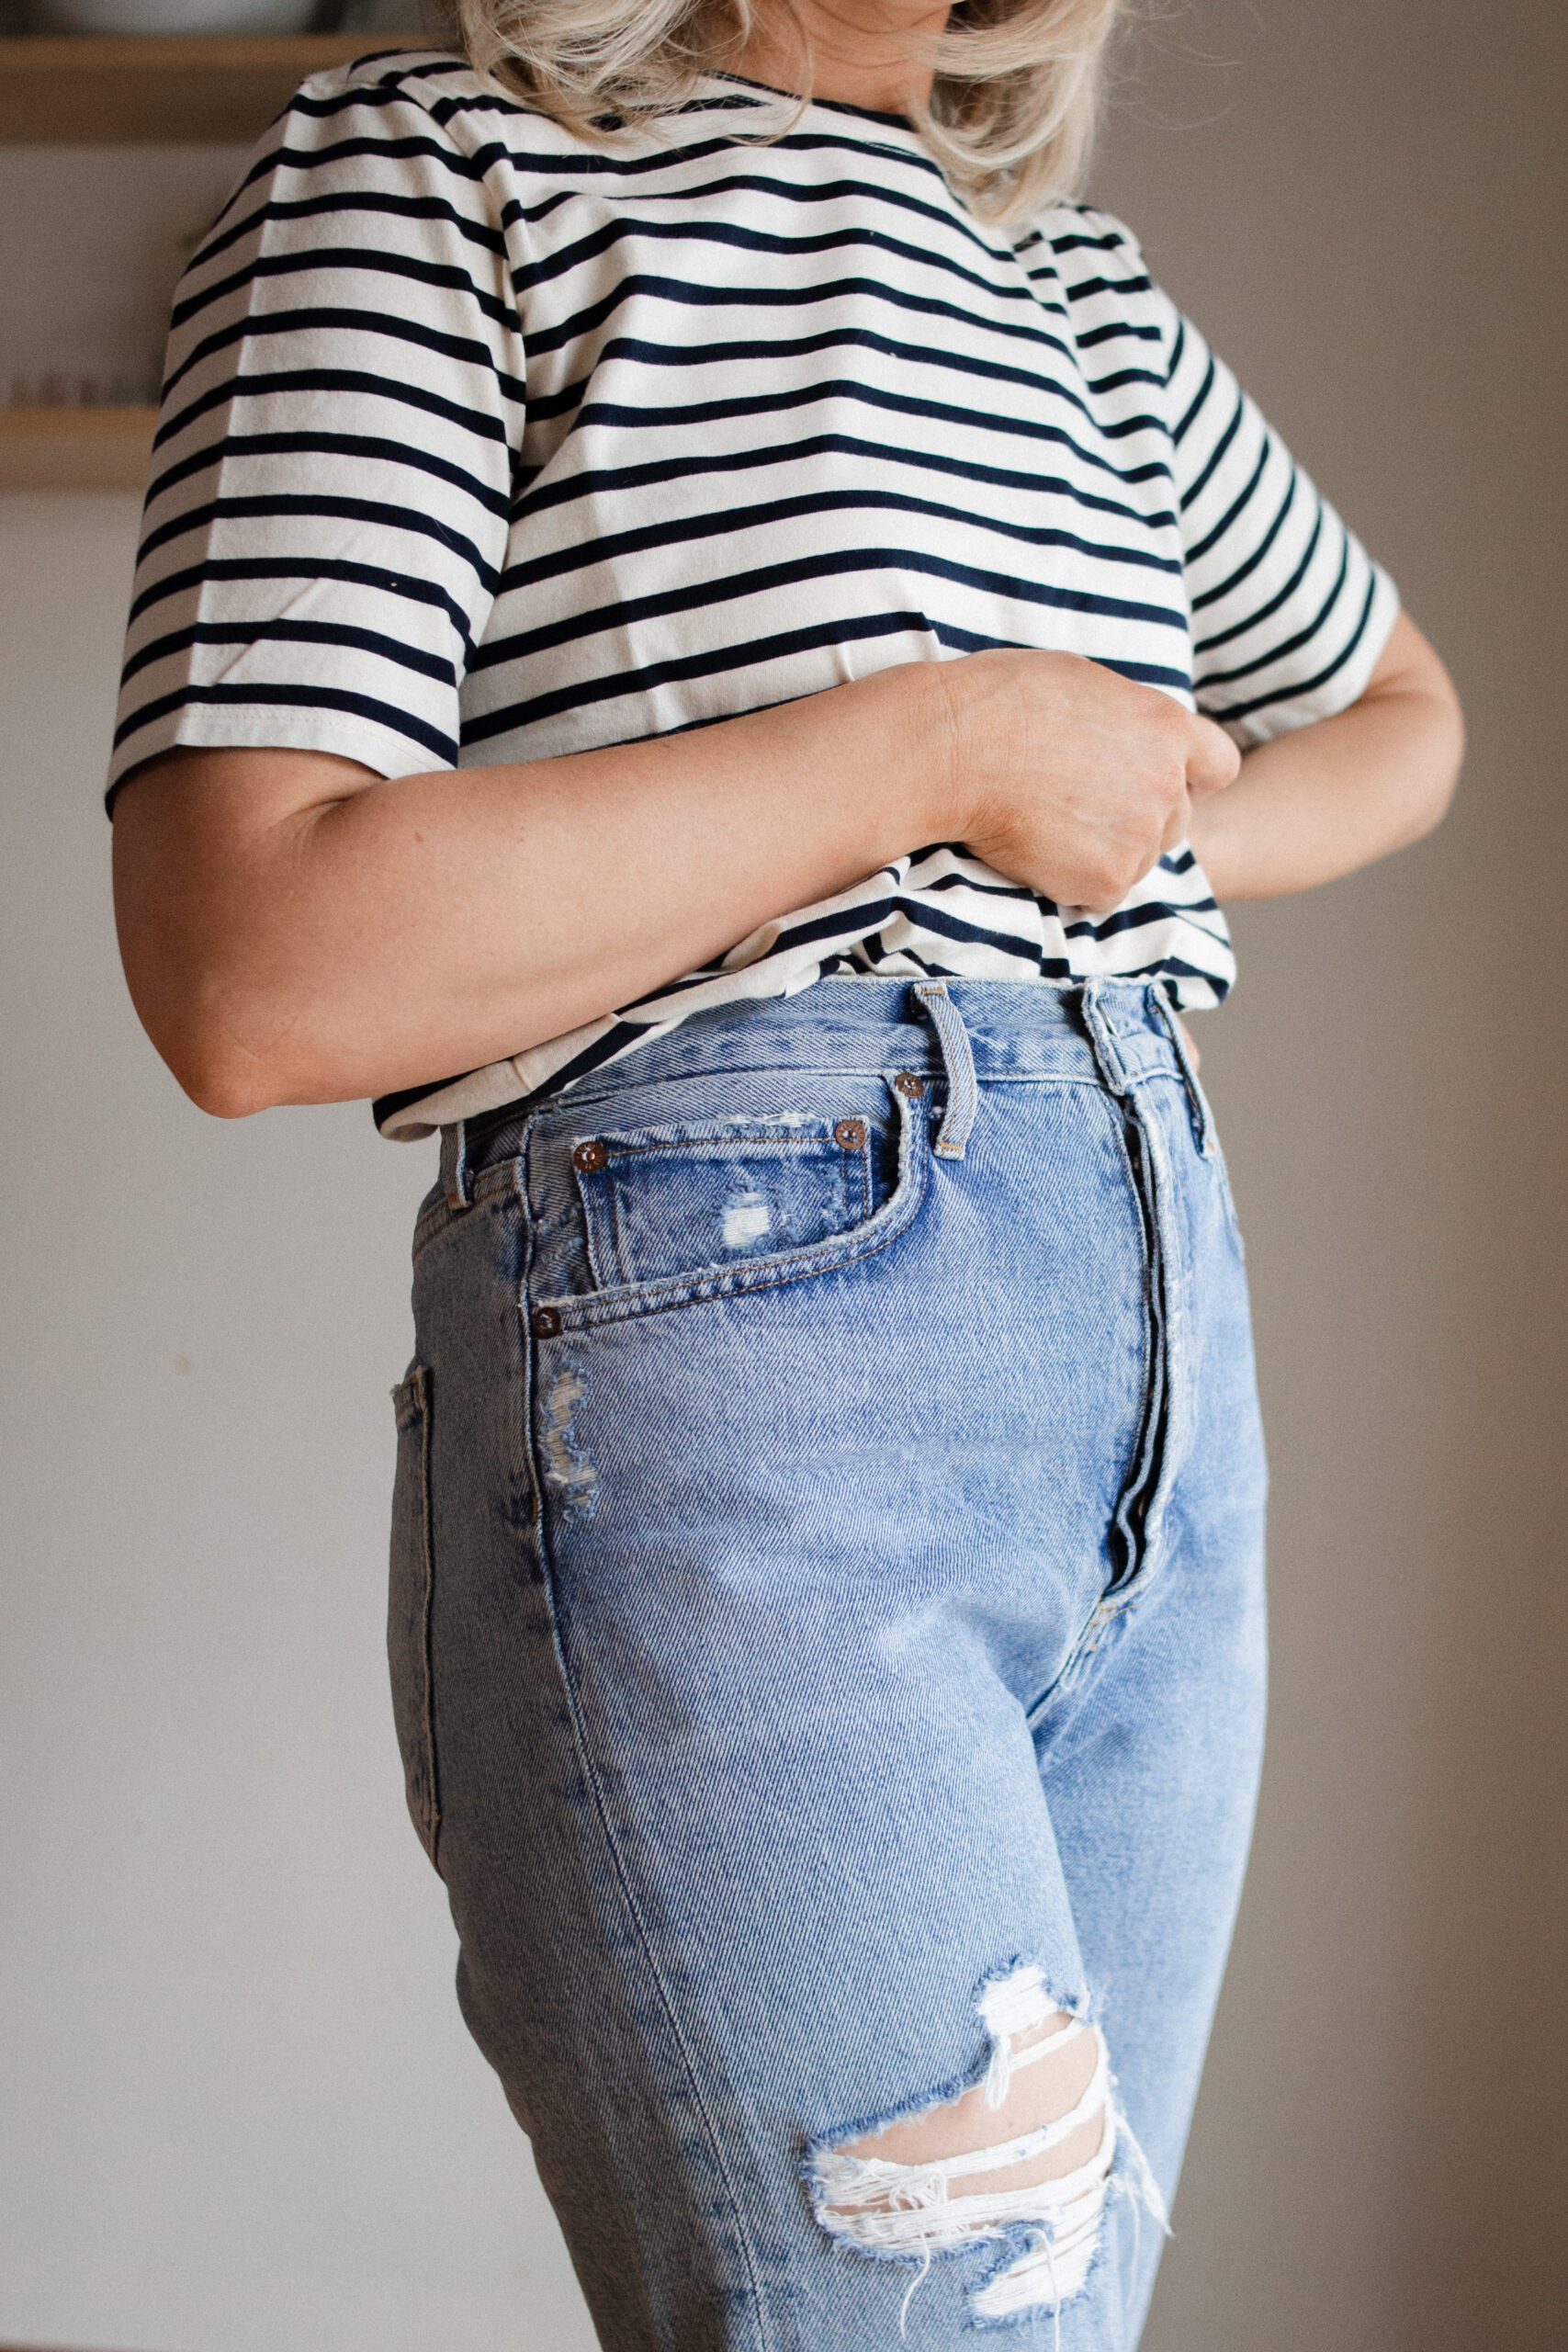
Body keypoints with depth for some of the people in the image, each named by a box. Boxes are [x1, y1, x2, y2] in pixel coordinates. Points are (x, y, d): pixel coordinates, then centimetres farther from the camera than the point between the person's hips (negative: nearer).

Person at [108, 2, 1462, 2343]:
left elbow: (1398, 711, 36)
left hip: (1170, 1340, 7)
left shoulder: (1083, 285, 20)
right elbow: (248, 975, -14)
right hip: (724, 1395, -7)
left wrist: (1127, 848, 14)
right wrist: (941, 749, -10)